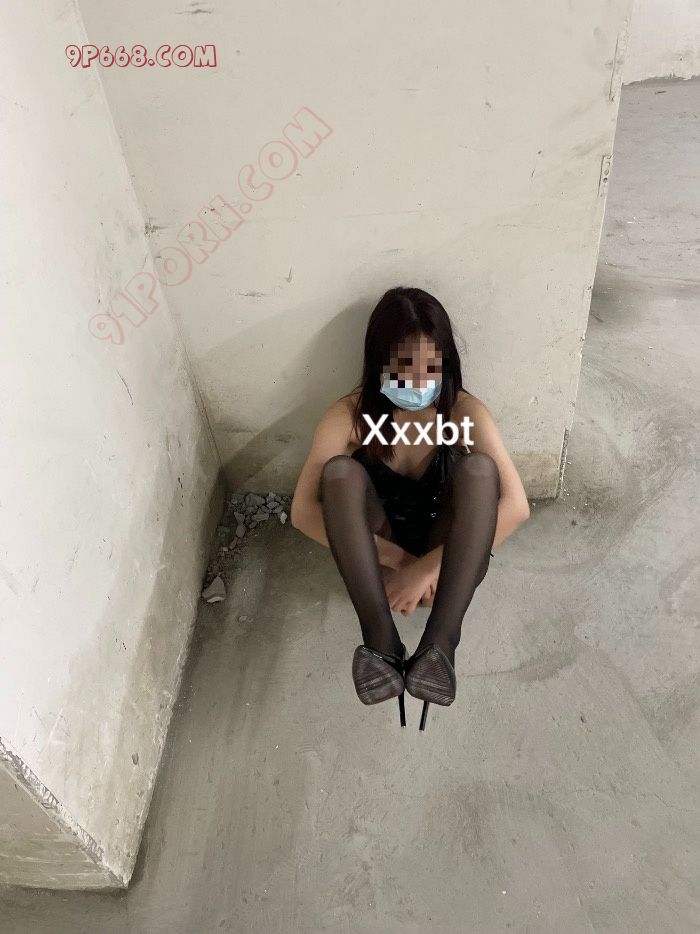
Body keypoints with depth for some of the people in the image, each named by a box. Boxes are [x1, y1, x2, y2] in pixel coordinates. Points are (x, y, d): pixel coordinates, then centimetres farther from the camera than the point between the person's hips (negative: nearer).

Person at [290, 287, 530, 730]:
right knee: (340, 471, -29)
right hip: (380, 557, 0)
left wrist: (427, 566, -30)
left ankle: (440, 643, -38)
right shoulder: (349, 415, -15)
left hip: (450, 560, 0)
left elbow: (516, 506, -24)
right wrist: (397, 559, -27)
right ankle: (381, 639, -37)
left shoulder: (466, 410, -15)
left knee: (478, 467, -30)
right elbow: (304, 511, -20)